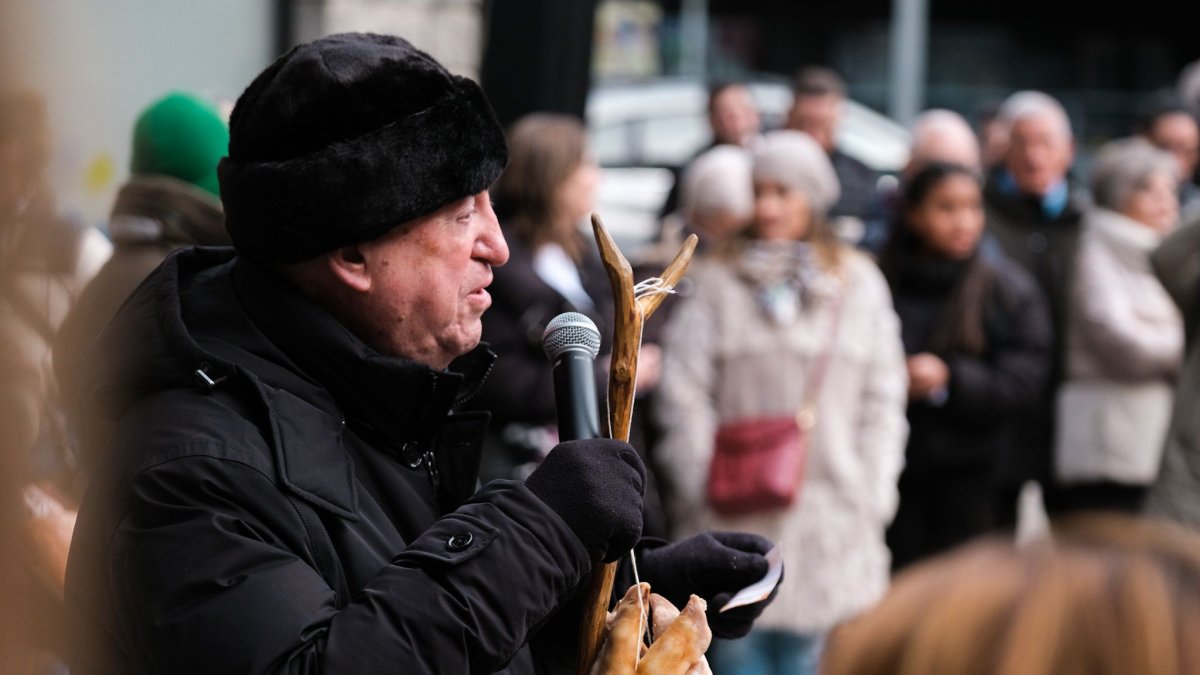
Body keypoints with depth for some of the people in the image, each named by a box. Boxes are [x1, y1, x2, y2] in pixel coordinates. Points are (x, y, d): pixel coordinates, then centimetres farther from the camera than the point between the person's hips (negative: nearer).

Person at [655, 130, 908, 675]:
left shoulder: (859, 283, 7)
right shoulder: (716, 282, 1)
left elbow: (882, 397, 8)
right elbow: (683, 394, 0)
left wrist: (872, 496, 2)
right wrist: (698, 487, -5)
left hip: (829, 514, 1)